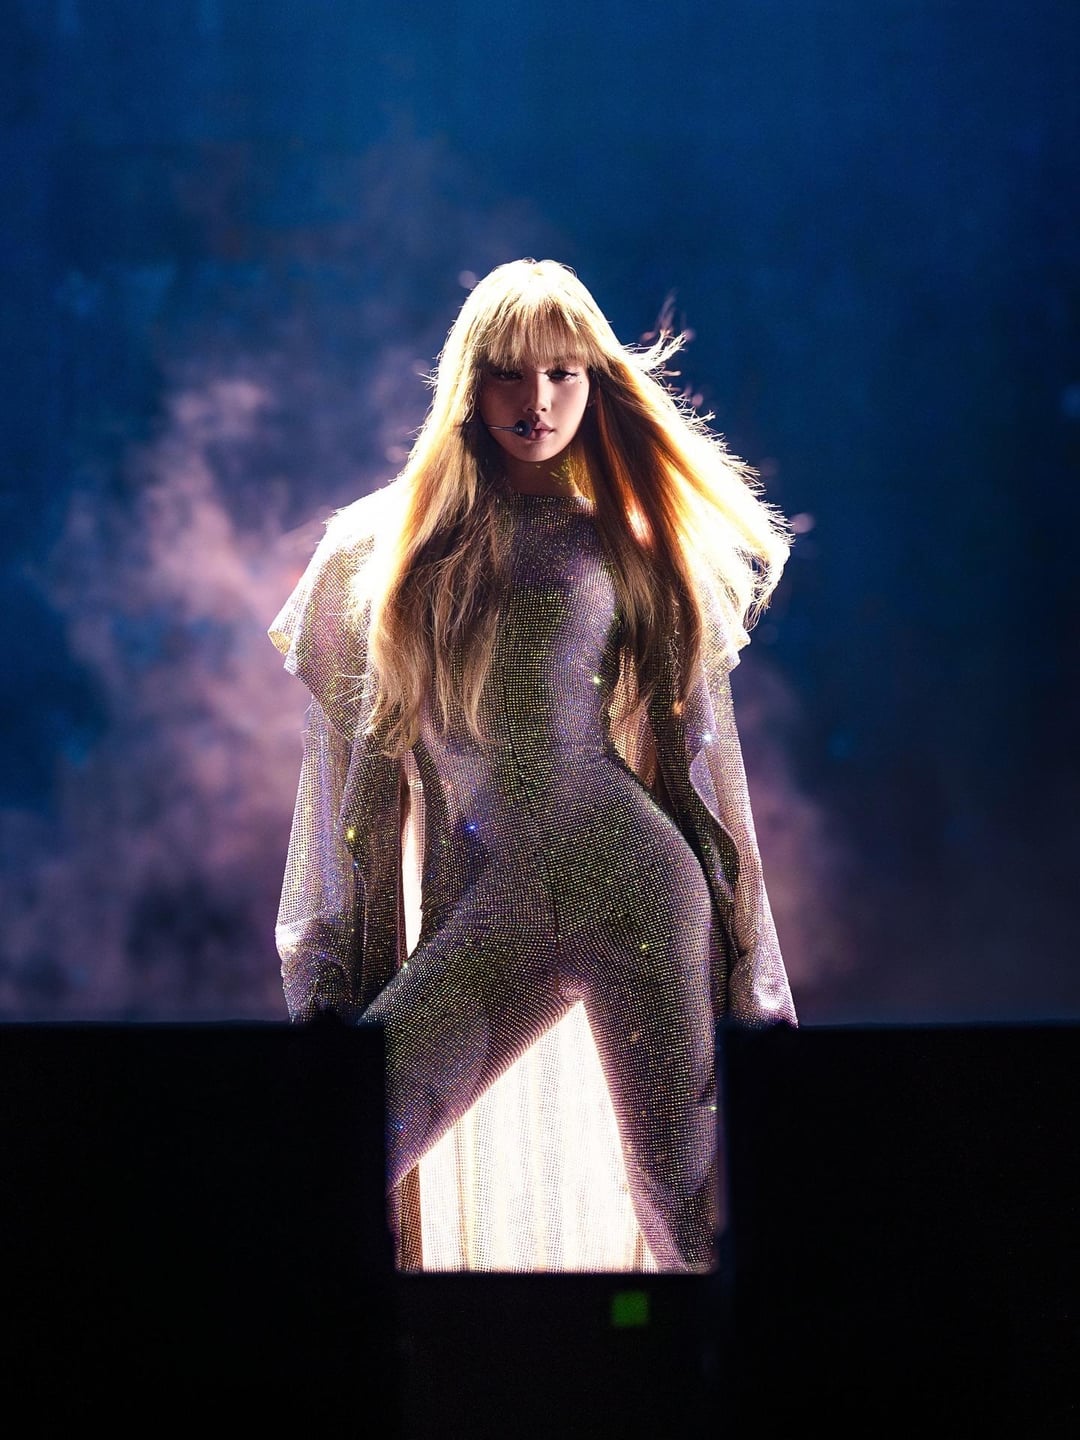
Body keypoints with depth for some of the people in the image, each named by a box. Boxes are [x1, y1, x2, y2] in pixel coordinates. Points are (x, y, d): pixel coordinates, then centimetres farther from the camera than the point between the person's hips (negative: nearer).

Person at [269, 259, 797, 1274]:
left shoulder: (634, 543, 11)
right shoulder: (386, 546, 13)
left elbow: (698, 756, 11)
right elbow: (359, 758, 13)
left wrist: (749, 983, 7)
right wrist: (334, 982, 8)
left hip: (633, 882, -1)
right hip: (482, 918, 1)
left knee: (684, 1206, -6)